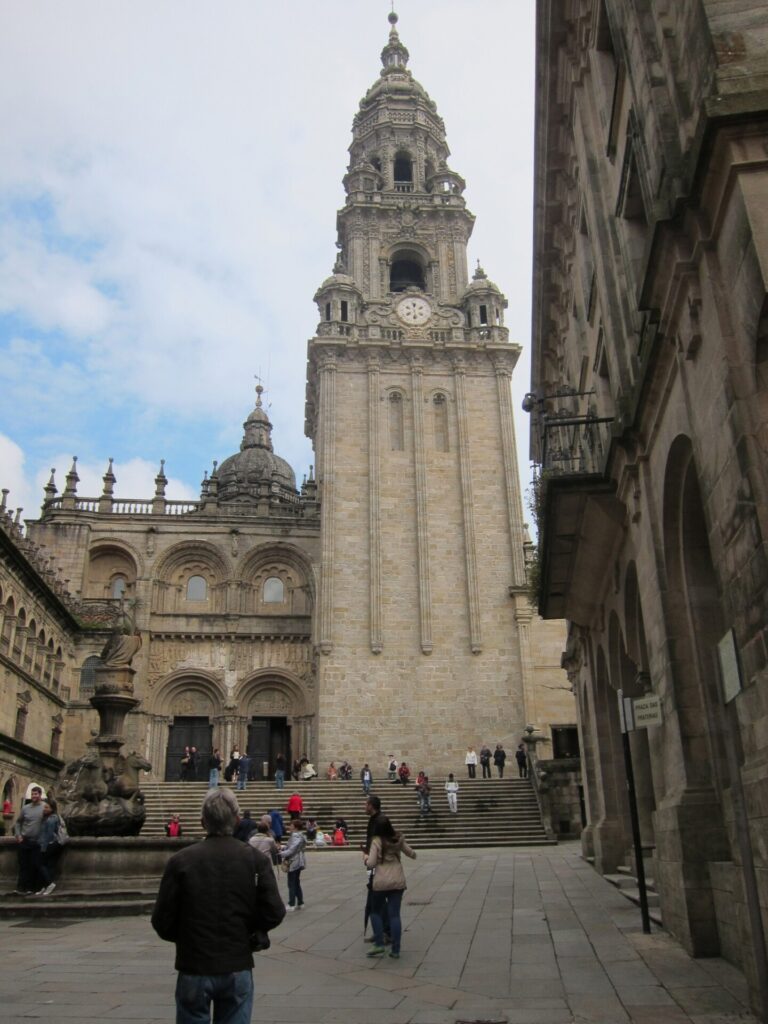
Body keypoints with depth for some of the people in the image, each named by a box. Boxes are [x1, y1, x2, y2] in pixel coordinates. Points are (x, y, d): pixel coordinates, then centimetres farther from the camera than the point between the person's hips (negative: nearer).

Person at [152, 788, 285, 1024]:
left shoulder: (181, 861, -9)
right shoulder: (256, 859, -7)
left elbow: (162, 920, -7)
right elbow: (274, 912, -10)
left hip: (194, 969, -1)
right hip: (238, 969, 1)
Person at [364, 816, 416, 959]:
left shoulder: (376, 842, -9)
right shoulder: (398, 840, 4)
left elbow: (371, 864, -14)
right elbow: (413, 855, 15)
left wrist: (366, 858, 7)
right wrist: (403, 846, 33)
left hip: (380, 882, -3)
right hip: (398, 882, 4)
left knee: (375, 912, 17)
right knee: (395, 915, 6)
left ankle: (379, 944, 10)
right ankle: (395, 950, 6)